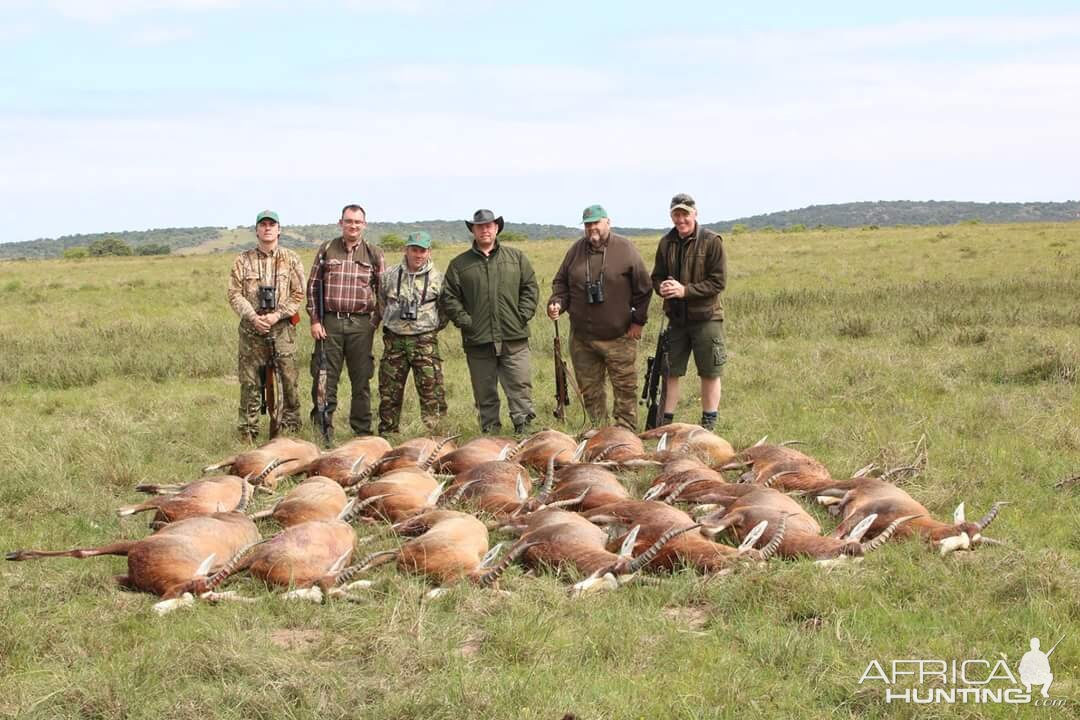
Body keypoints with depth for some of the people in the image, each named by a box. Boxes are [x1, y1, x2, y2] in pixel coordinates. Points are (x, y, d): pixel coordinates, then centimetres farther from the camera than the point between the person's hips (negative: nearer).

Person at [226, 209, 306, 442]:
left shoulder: (291, 259, 6)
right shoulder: (243, 260, 7)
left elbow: (298, 294, 2)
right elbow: (234, 294, 3)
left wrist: (277, 315, -10)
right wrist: (253, 317, -11)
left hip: (282, 327, 0)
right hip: (251, 327, 1)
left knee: (289, 377, -3)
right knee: (249, 381, 2)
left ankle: (290, 423, 11)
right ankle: (248, 429, 9)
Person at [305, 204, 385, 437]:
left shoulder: (374, 254, 7)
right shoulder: (326, 250, 7)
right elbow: (313, 286, 7)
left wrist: (376, 321, 2)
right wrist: (314, 320, 0)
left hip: (361, 324, 0)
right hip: (330, 323, 0)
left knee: (361, 380, 5)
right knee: (326, 378, 2)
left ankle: (363, 431, 13)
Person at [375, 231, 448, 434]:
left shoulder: (437, 279, 3)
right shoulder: (389, 276, 7)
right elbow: (380, 305, 20)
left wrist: (431, 327, 8)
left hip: (425, 341, -2)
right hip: (394, 340, 2)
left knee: (432, 391, -6)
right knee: (389, 392, 7)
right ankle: (387, 433, 17)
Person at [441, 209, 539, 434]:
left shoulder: (516, 257, 10)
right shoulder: (459, 264, 7)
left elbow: (530, 288, 10)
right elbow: (449, 297, 5)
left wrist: (523, 316, -2)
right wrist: (464, 321, -5)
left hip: (514, 339, 0)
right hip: (478, 341, 0)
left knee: (520, 387, -5)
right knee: (485, 394, 6)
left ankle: (523, 429, -1)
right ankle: (490, 432, 13)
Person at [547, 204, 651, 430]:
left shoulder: (625, 249, -4)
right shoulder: (576, 250, 6)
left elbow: (643, 288, 0)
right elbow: (560, 283, 15)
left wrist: (638, 320, -2)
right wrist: (556, 303, -5)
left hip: (619, 336, -3)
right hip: (582, 337, 3)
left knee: (625, 389, 1)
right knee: (590, 390, 10)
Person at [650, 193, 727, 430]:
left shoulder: (711, 241, -9)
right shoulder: (666, 243, 5)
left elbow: (717, 282, -12)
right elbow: (656, 277, 13)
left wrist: (685, 290, -20)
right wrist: (661, 287, -11)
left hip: (706, 318, -4)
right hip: (676, 319, 4)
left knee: (710, 374, 6)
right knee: (670, 372, 7)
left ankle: (708, 426, 17)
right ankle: (665, 424, 15)